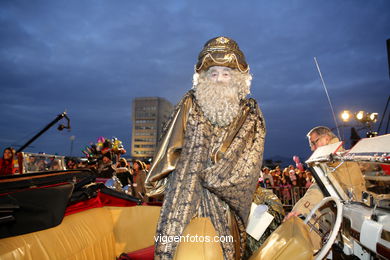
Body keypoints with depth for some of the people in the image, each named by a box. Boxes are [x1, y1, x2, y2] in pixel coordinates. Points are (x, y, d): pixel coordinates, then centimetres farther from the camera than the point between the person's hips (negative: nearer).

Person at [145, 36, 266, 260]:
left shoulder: (250, 113, 7)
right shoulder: (190, 105, 6)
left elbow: (249, 160, 0)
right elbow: (171, 148, 10)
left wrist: (213, 176, -7)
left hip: (224, 199, 0)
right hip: (185, 192, 0)